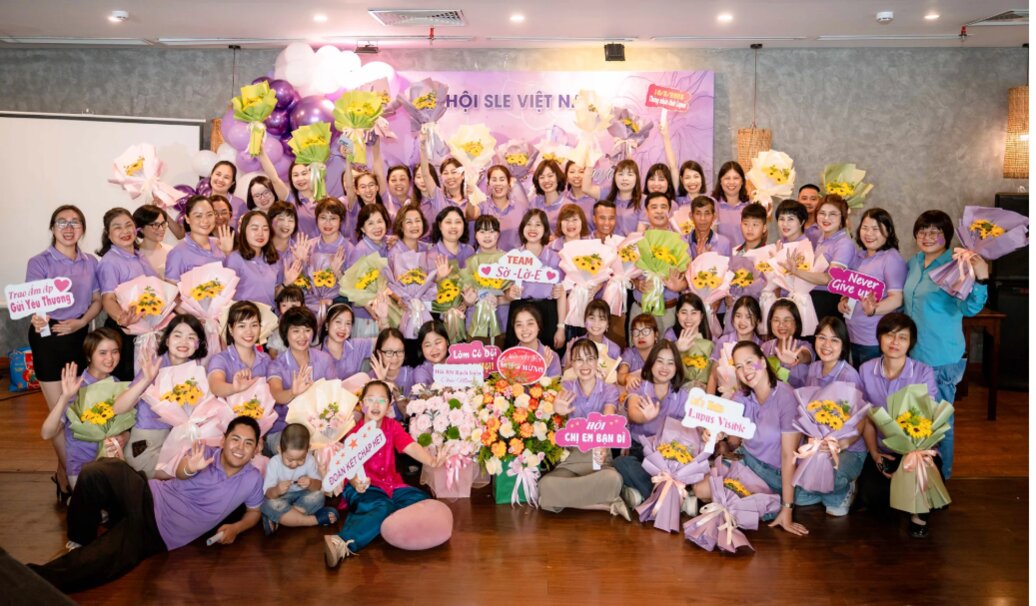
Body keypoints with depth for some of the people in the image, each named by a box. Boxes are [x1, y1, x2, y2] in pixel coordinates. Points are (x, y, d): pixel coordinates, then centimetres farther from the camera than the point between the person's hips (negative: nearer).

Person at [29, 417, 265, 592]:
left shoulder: (252, 479, -3)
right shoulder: (206, 452, -4)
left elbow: (254, 512, 13)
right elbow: (180, 472, -21)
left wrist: (236, 528, -10)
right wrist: (189, 469, -48)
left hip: (159, 534, -1)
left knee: (95, 563, -25)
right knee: (95, 473, -27)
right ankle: (80, 542, -6)